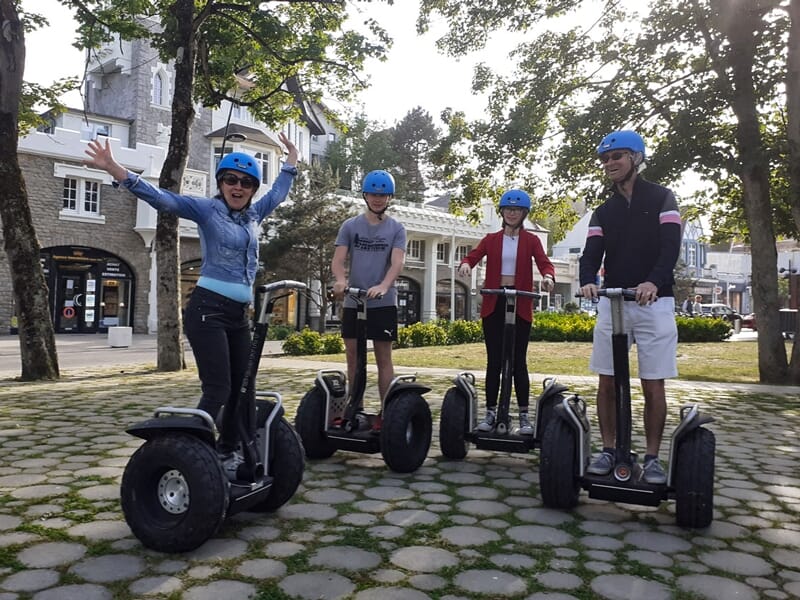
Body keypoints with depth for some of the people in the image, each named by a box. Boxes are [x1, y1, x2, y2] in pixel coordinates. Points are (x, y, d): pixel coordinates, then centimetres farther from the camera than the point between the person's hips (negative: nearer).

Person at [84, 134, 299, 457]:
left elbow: (278, 192, 34)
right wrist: (115, 170, -27)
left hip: (239, 314, 7)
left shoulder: (253, 215, 15)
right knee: (217, 391, -12)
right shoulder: (207, 209, -2)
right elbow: (162, 198, -14)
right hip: (208, 310, -7)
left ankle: (227, 452, 23)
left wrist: (291, 161, 41)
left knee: (242, 390, 9)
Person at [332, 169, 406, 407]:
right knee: (353, 355, 7)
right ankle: (355, 407, 18)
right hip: (353, 302, 2)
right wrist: (340, 280, -25)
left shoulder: (396, 229, 3)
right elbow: (338, 259, -2)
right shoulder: (350, 225, 6)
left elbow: (397, 262, -11)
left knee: (383, 357, 1)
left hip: (384, 303, -2)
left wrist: (383, 286, -31)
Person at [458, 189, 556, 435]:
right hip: (494, 303, 2)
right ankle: (491, 413, 12)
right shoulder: (491, 239, 11)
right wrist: (465, 264, -27)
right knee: (494, 361, 4)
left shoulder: (531, 240, 7)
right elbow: (473, 256, -3)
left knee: (518, 361, 0)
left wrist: (548, 277, -30)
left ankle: (524, 415, 8)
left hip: (520, 304, -1)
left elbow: (544, 263, -7)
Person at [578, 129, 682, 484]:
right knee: (607, 383, 3)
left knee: (653, 386, -1)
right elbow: (592, 254, 1)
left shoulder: (661, 198, 3)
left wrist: (653, 281, -30)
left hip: (654, 303, -3)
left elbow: (671, 246, -10)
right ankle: (609, 450, 14)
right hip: (612, 303, 4)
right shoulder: (602, 212, 13)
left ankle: (652, 458, 10)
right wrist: (588, 281, -22)